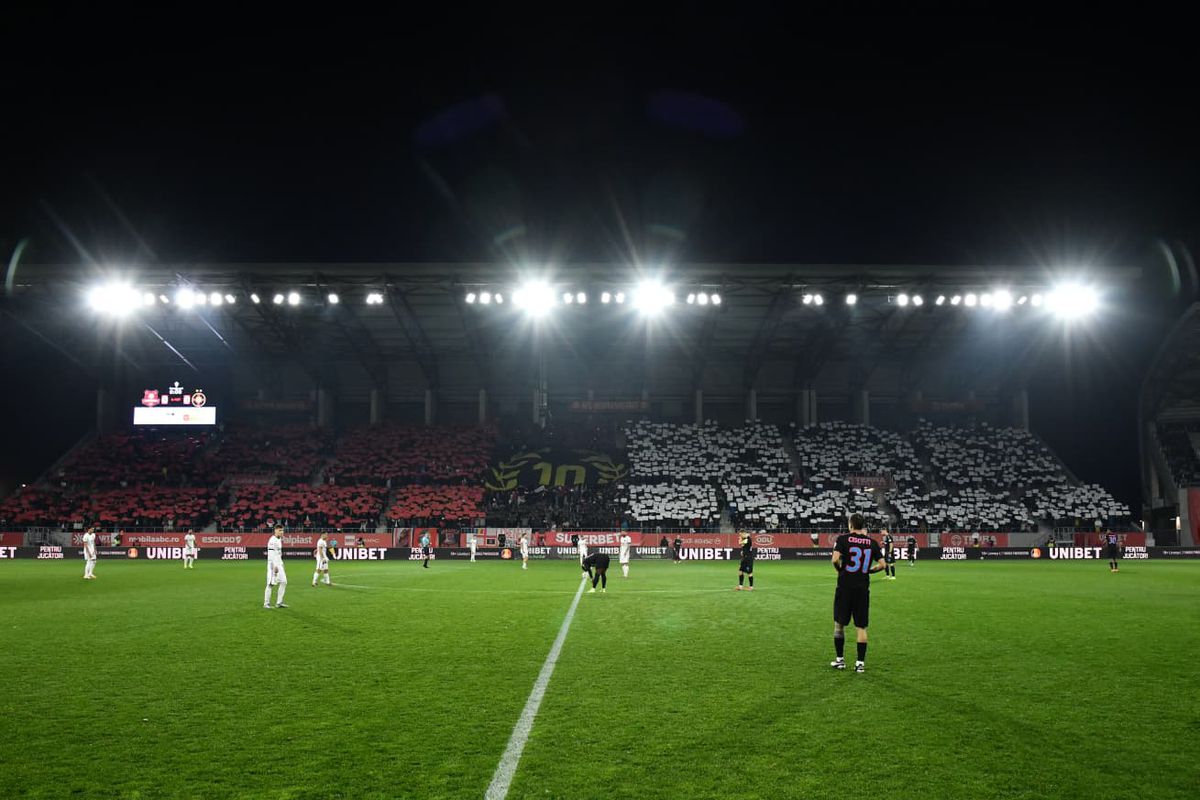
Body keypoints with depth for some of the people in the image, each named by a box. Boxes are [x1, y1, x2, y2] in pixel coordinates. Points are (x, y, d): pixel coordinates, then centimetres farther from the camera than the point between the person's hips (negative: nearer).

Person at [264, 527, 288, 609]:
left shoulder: (279, 539, 15)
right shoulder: (272, 540, -14)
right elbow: (271, 554, -20)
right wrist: (275, 566, -25)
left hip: (279, 564, 9)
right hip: (273, 564, -9)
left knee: (283, 582, 5)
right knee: (270, 584, -6)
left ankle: (279, 603, 9)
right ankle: (266, 603, 1)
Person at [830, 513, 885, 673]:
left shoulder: (843, 538, -7)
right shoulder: (872, 542, 3)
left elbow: (835, 559, -17)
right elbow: (881, 564, 2)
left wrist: (839, 569, 2)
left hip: (845, 587, -2)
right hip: (863, 589, 2)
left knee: (839, 624, 11)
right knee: (861, 627, 8)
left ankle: (839, 660, 17)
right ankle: (860, 662, 7)